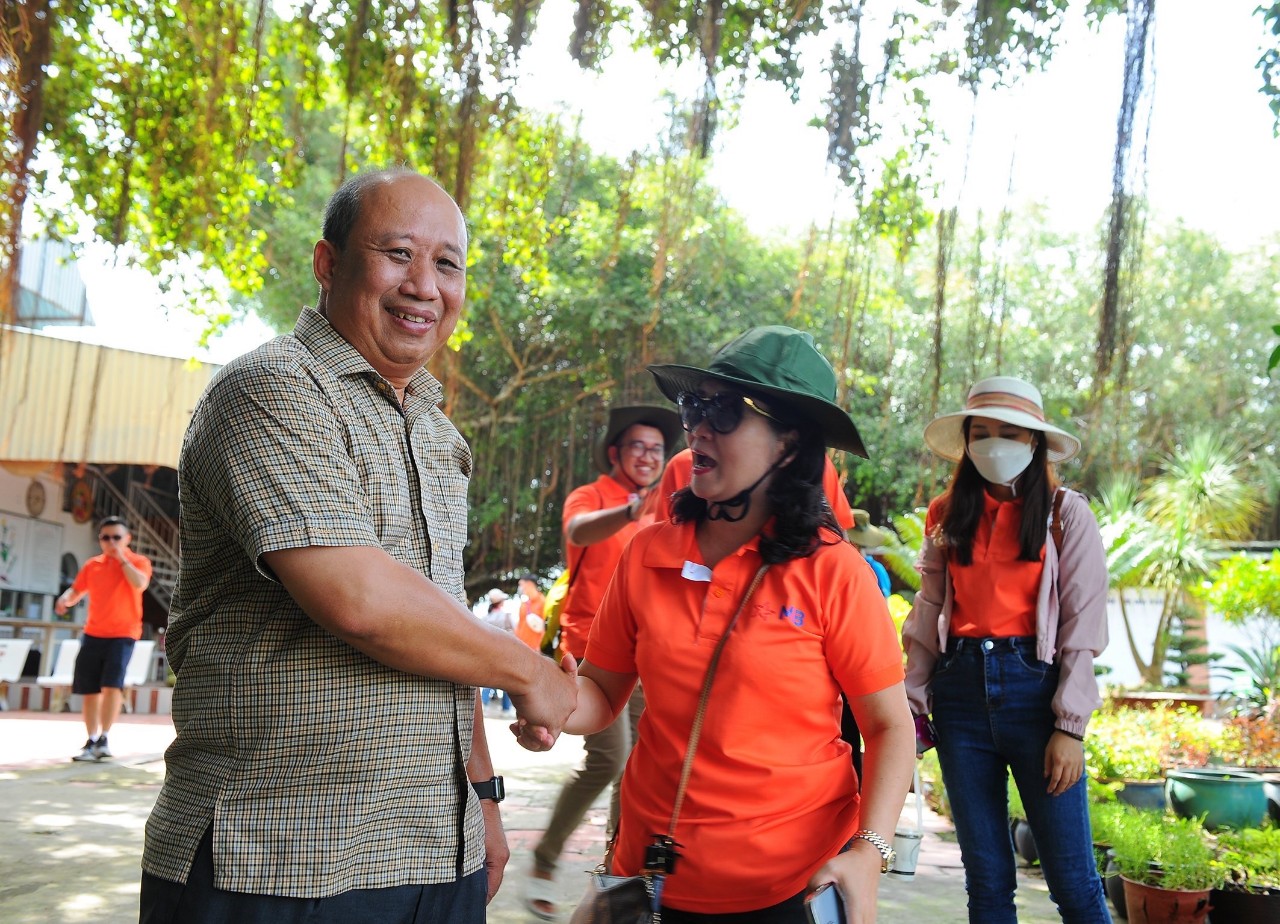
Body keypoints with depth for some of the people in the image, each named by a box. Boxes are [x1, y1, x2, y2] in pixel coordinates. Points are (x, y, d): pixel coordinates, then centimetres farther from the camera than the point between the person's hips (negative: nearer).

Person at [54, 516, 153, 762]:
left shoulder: (139, 562, -2)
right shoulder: (92, 565, 10)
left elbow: (140, 584, -22)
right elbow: (76, 591, 15)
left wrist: (122, 558, -17)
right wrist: (65, 599, -7)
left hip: (123, 634, -4)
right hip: (93, 634, 4)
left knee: (112, 684, -18)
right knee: (89, 690, 4)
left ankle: (103, 740, -10)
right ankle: (91, 742, 14)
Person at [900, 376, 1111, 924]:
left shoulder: (1066, 513, 0)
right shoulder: (947, 515, 10)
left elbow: (1084, 626, -4)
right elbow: (928, 616, 9)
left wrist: (1069, 727, -11)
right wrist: (914, 703, 2)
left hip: (1034, 686, -3)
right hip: (961, 688, 3)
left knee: (1072, 879, -1)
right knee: (986, 878, 9)